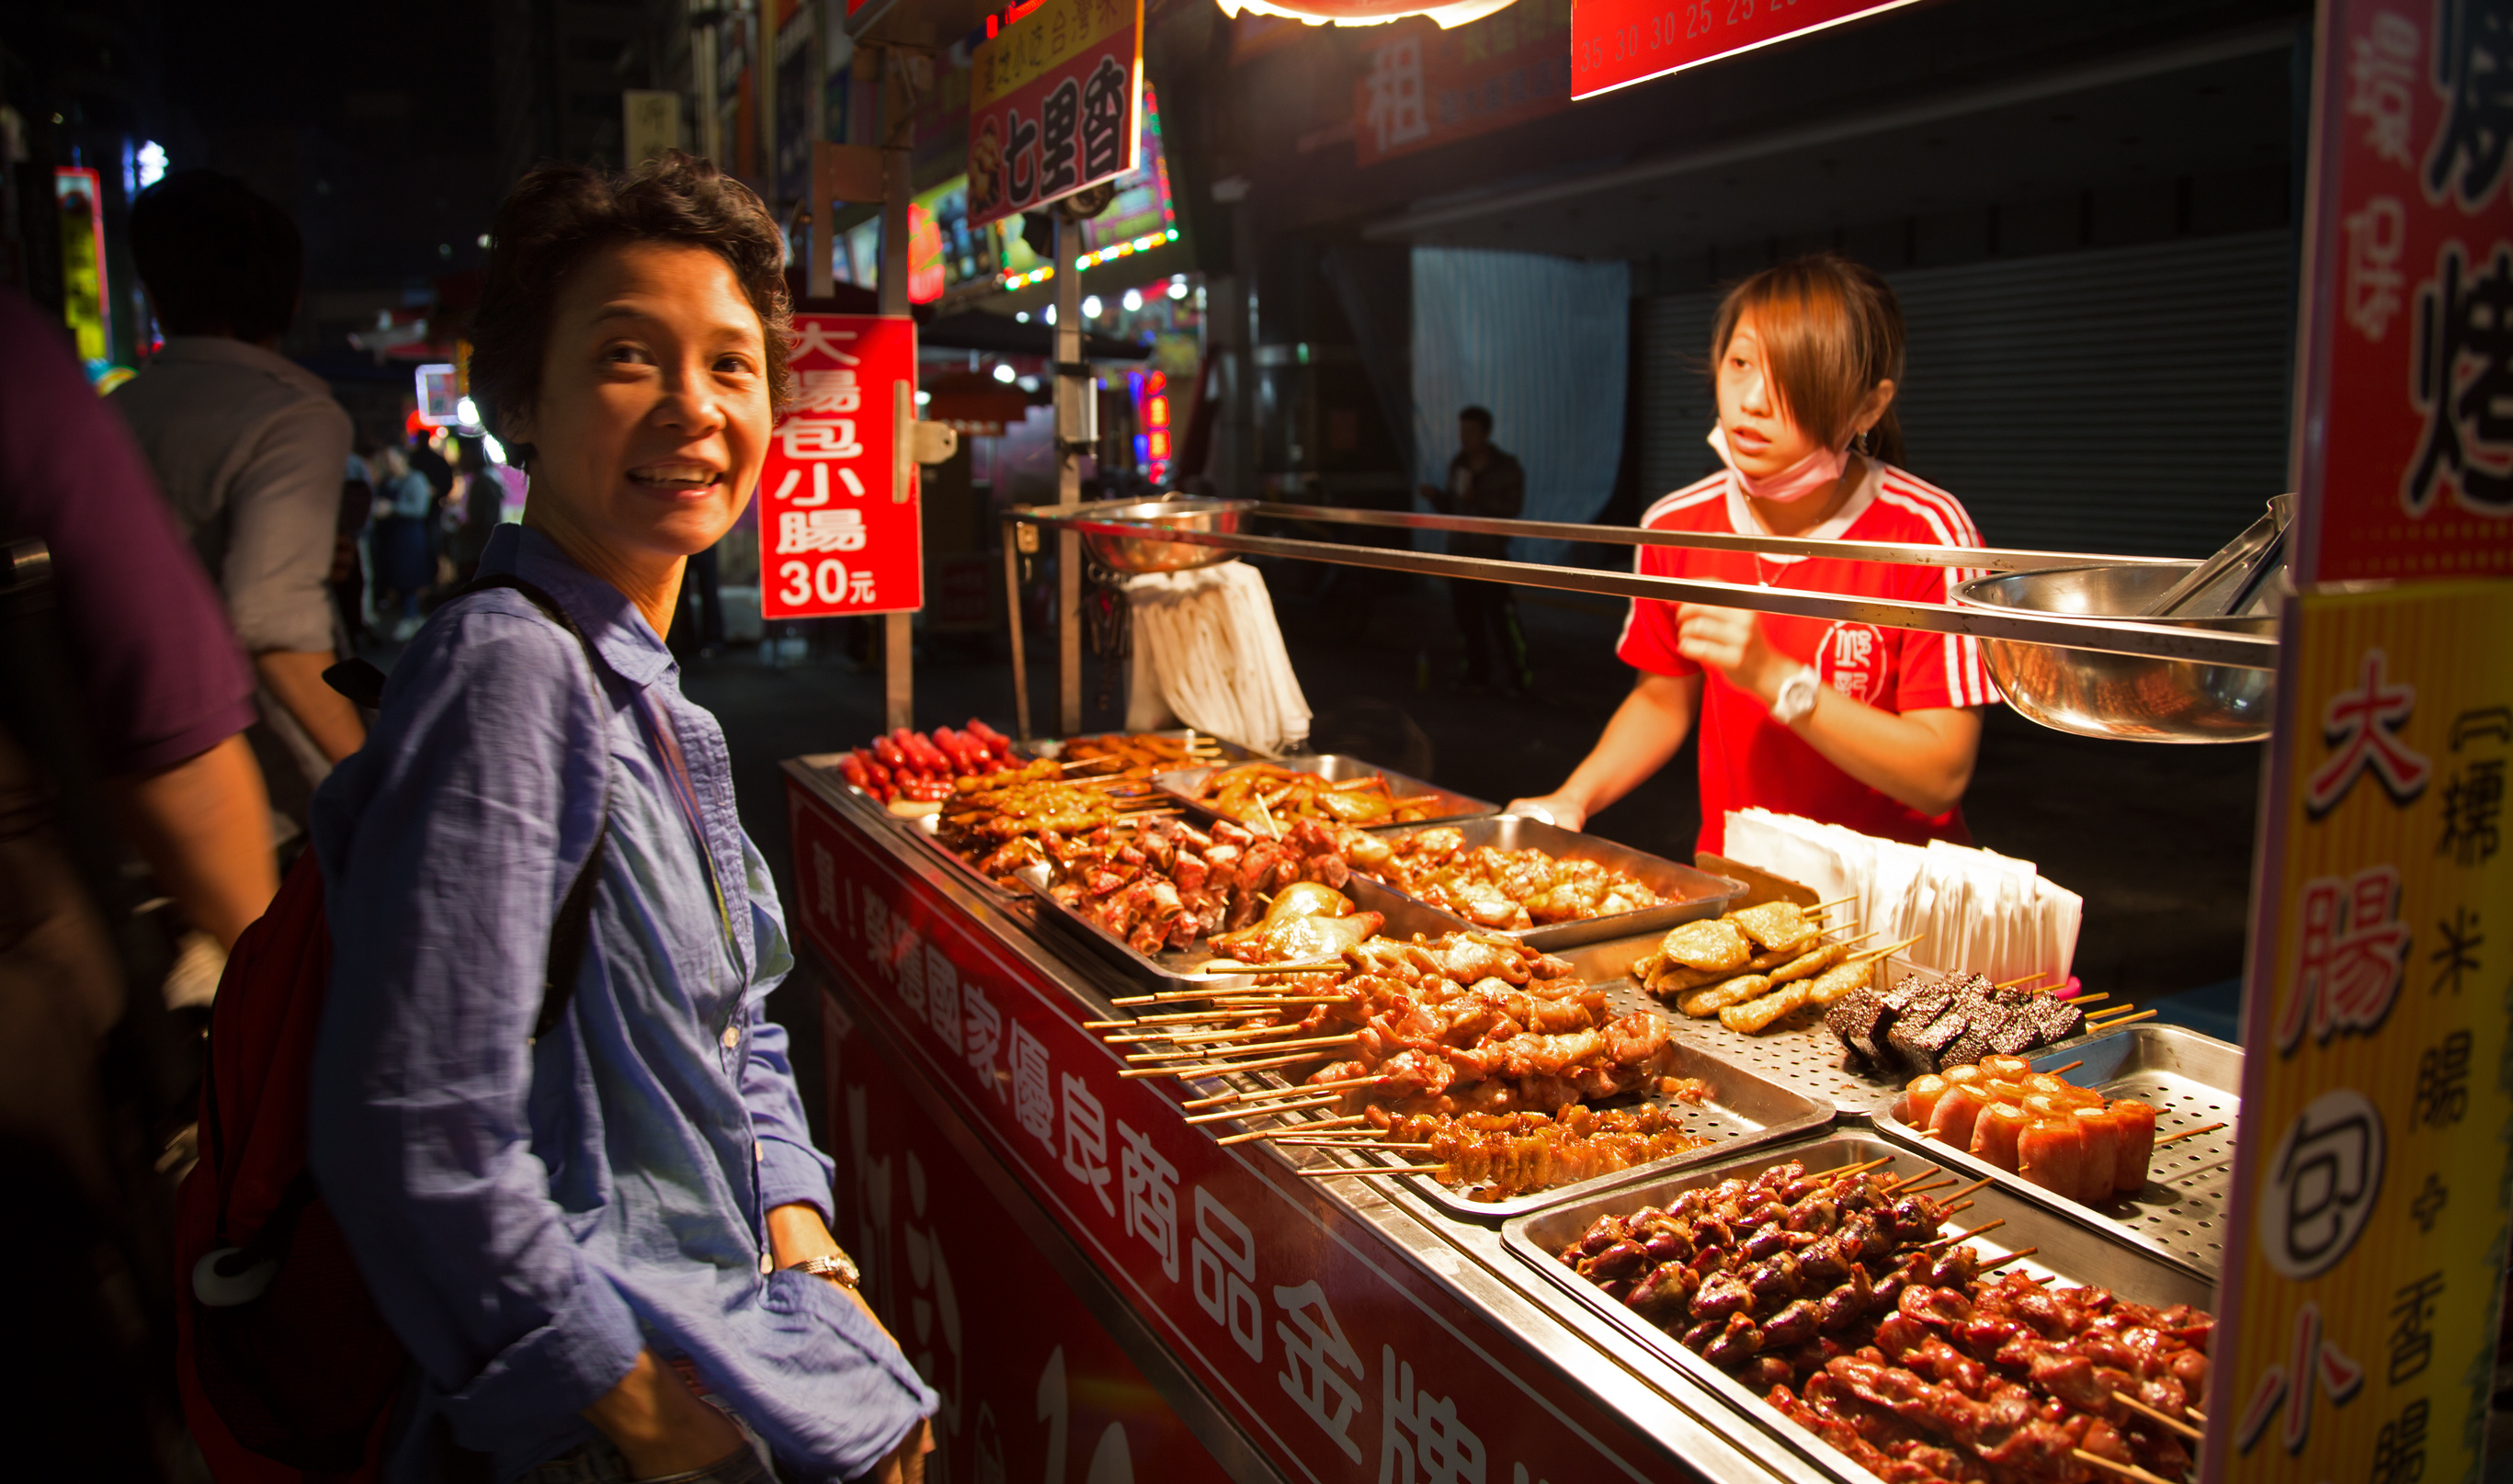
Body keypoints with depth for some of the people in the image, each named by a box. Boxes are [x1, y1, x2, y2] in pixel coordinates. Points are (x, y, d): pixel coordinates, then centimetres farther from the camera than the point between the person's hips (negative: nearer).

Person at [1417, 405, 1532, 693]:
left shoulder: (1507, 468, -1)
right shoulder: (1457, 466, 13)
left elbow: (1513, 507, -10)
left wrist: (1479, 498, -21)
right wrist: (1435, 495, -1)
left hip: (1491, 552, -5)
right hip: (1459, 550, 5)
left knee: (1500, 613, -10)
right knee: (1468, 615, 5)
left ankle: (1521, 673, -1)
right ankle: (1478, 673, 14)